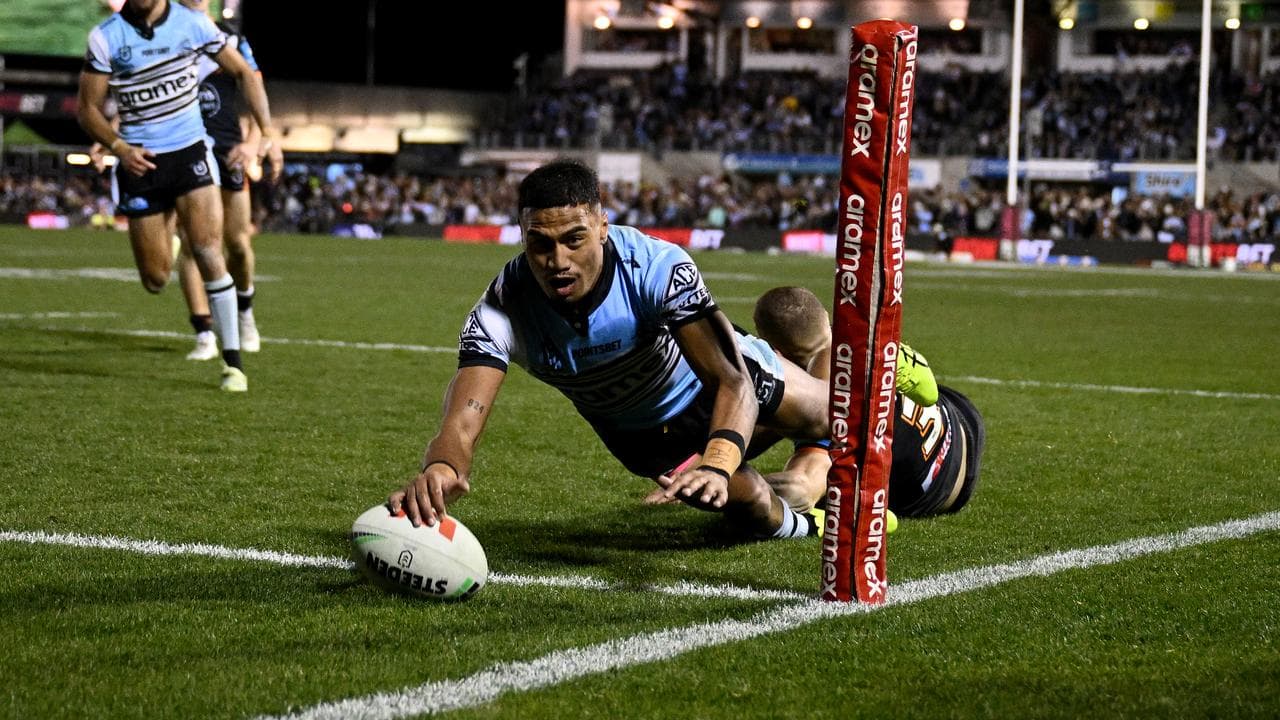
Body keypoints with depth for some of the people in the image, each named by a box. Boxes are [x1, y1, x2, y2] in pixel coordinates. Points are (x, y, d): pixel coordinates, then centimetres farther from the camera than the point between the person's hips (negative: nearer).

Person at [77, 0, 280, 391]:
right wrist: (119, 147, -18)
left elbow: (243, 72, 8)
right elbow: (88, 108, 0)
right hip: (140, 163, 0)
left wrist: (266, 128, -4)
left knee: (208, 253, -16)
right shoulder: (106, 37, -6)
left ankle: (232, 360, -6)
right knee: (156, 281, 4)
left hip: (189, 153, 0)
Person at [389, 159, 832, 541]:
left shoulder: (656, 267, -42)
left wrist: (716, 466, -67)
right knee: (747, 505, -8)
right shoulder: (501, 314, -37)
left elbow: (731, 381, -46)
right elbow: (461, 425, -48)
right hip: (634, 429, 1)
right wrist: (440, 470, -74)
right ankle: (795, 526, 33)